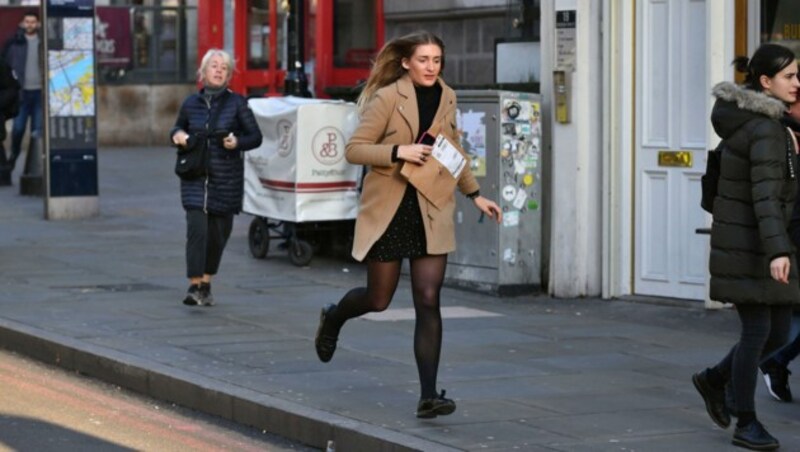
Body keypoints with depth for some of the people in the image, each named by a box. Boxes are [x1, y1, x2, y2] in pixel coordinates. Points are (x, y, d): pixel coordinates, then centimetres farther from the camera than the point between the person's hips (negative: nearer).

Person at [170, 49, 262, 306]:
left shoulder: (236, 103, -1)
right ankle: (194, 286, -15)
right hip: (195, 178, 0)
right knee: (196, 228, -15)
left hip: (226, 179, 0)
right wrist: (177, 135, -1)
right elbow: (178, 128, 22)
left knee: (218, 232, 9)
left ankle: (206, 283, 27)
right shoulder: (191, 103, 5)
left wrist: (237, 142, -17)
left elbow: (256, 137, 2)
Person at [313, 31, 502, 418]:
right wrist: (399, 152, -23)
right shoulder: (388, 98, -10)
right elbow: (354, 149, -11)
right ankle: (332, 318, 43)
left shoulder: (446, 98, 7)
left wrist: (475, 195, 20)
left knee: (428, 300, -7)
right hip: (388, 209, -3)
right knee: (379, 300, 7)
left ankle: (428, 396, -7)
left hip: (431, 212, 3)